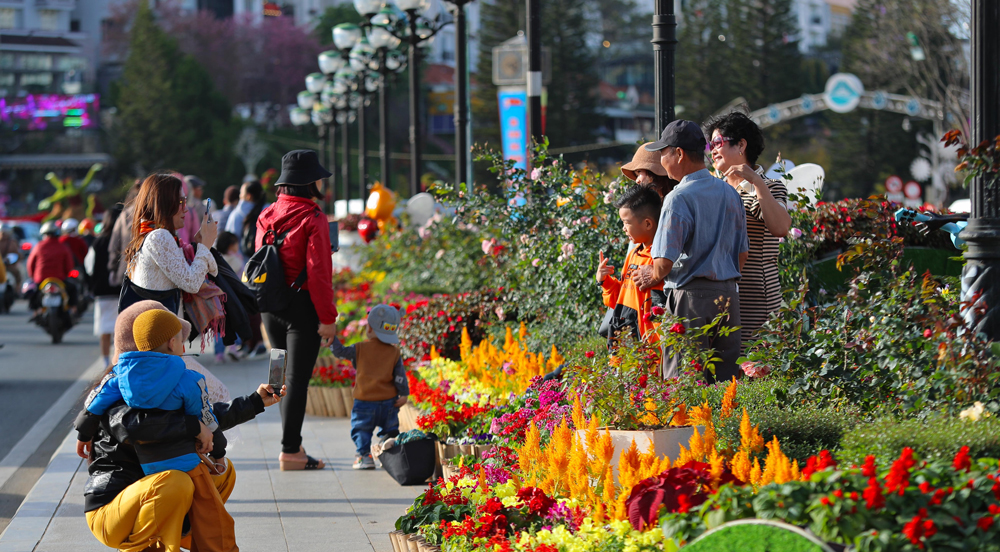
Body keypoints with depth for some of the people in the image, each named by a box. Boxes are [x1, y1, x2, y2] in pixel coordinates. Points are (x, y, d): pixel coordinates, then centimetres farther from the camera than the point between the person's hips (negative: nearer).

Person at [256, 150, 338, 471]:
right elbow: (318, 271, -16)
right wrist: (327, 317, -13)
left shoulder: (266, 216, 7)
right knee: (298, 378, -2)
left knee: (285, 376, 15)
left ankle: (293, 445, 20)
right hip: (302, 308, -7)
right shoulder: (312, 219, -13)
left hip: (271, 308, 7)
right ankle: (290, 452, -2)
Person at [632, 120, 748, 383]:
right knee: (726, 382, 10)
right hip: (728, 295, 7)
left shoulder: (679, 198, -13)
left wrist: (654, 276, 3)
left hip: (690, 299, -7)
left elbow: (664, 262, -17)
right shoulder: (730, 194, 10)